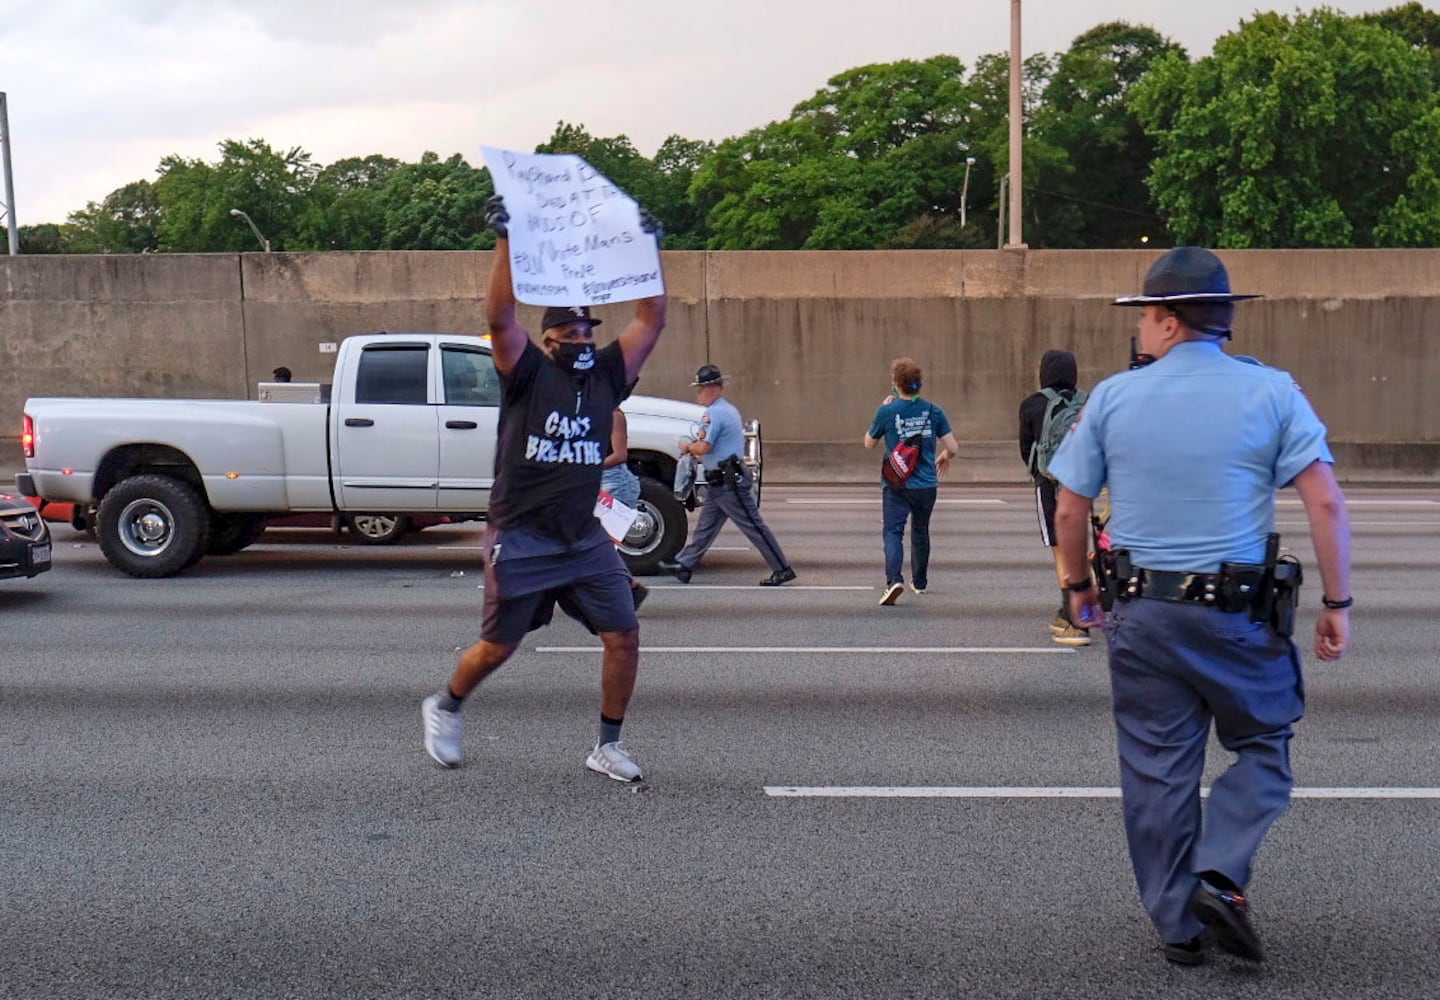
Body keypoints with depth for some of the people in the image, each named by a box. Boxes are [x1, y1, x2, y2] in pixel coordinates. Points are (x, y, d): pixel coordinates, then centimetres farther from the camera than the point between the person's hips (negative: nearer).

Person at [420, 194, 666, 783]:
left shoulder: (607, 375, 6)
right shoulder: (527, 374, -5)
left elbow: (652, 320, 6)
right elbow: (500, 317, -20)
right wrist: (506, 240, -24)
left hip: (584, 538, 4)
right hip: (520, 539, -4)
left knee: (624, 635, -3)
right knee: (497, 647, 6)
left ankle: (608, 746, 13)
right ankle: (444, 707, 36)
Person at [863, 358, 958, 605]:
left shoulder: (887, 411, -8)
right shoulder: (933, 411, -2)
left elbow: (869, 443, 8)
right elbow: (953, 448, -2)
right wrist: (944, 457, 21)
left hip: (896, 485, -3)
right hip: (927, 484, 3)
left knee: (892, 532, -7)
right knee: (920, 531, 20)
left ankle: (894, 580, -29)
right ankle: (920, 582, 32)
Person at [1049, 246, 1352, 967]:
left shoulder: (1113, 398, -1)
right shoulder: (1270, 392, -4)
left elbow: (1068, 510, 3)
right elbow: (1326, 505, -9)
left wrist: (1079, 586, 18)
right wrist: (1336, 603, 0)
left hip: (1142, 615, 2)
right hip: (1239, 612, -1)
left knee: (1156, 771, 11)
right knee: (1263, 747, 19)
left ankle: (1178, 924, 21)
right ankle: (1218, 876, 2)